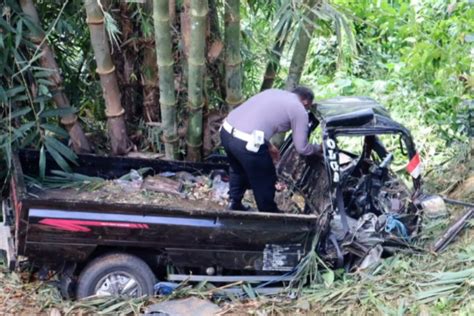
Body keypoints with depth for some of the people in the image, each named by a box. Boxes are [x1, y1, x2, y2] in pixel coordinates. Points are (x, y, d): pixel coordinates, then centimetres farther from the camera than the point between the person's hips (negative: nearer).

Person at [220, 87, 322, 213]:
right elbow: (302, 148, 8)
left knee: (239, 170, 36)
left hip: (226, 130, 7)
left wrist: (268, 145, 34)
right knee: (264, 182, 19)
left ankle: (235, 204, 47)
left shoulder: (273, 92, 24)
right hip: (245, 143, -7)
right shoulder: (299, 110, 4)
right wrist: (318, 148, 28)